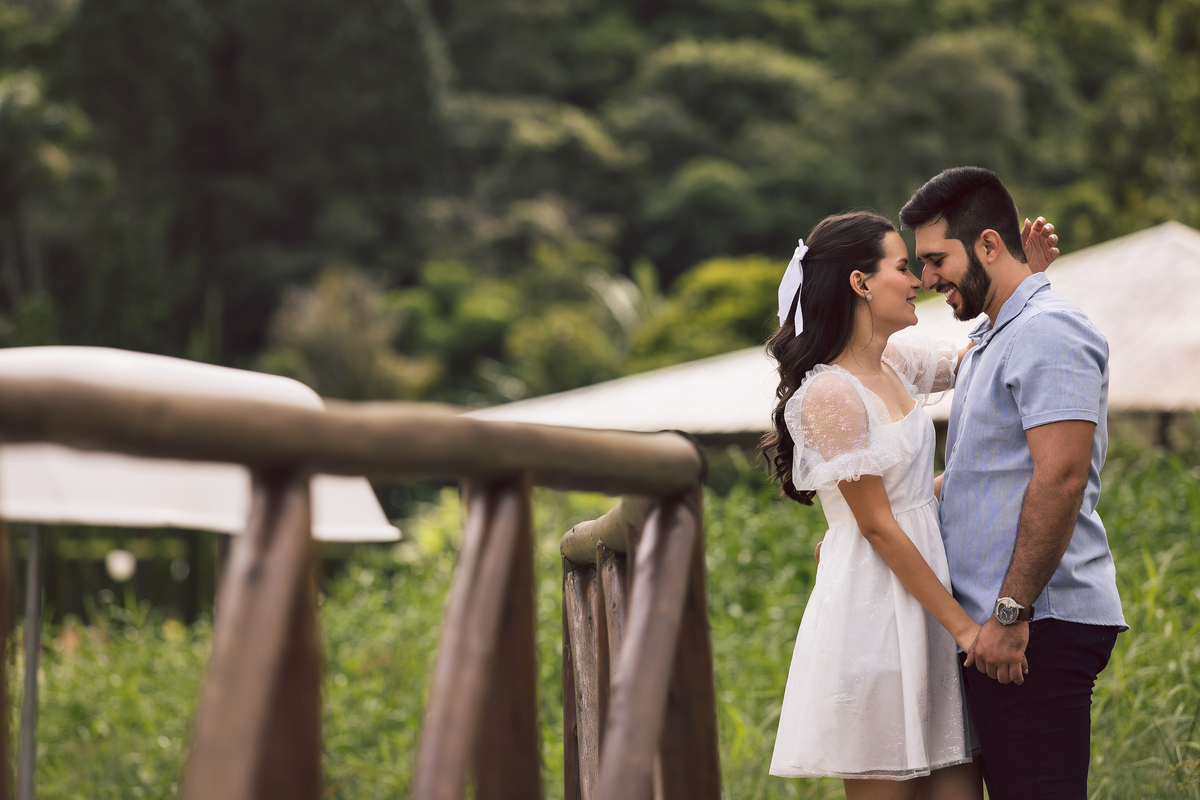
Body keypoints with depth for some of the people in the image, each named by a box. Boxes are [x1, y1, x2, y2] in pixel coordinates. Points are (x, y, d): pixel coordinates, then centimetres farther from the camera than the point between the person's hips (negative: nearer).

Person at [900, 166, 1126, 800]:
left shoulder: (1048, 333, -11)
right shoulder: (990, 342, 22)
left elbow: (1061, 477, -21)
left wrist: (1010, 613, -22)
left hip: (1039, 627, -10)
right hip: (994, 625, 10)